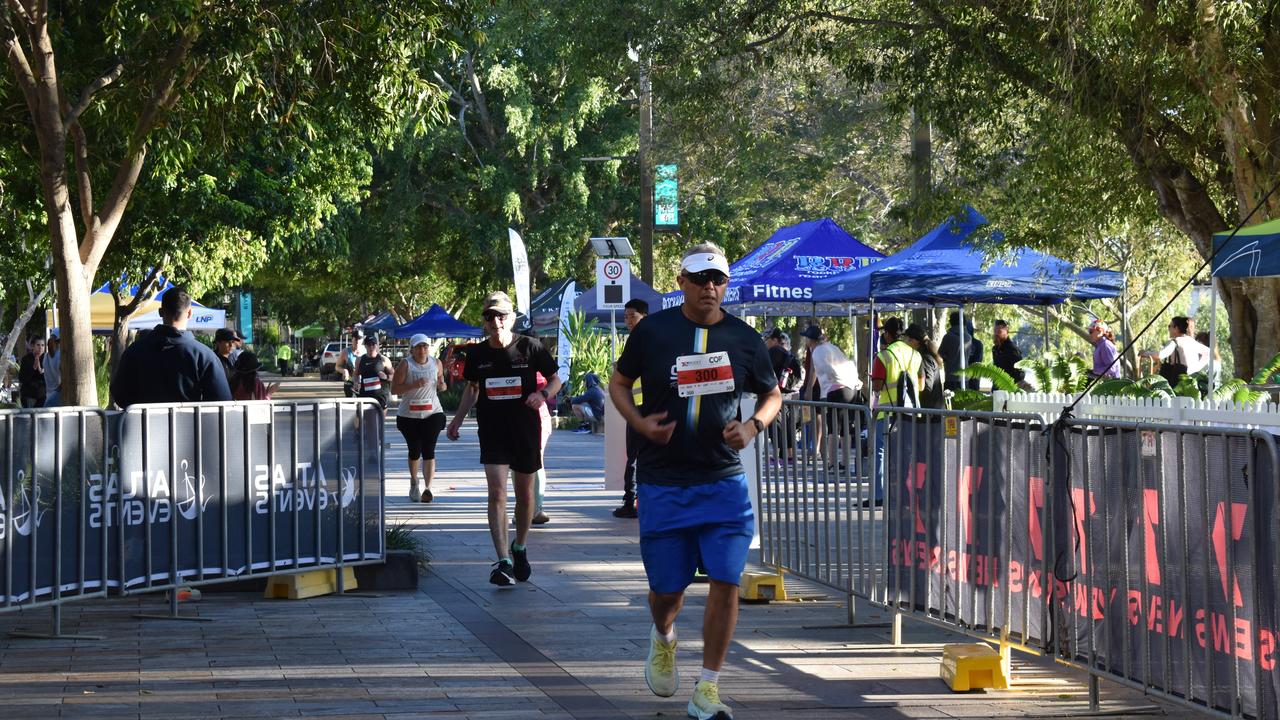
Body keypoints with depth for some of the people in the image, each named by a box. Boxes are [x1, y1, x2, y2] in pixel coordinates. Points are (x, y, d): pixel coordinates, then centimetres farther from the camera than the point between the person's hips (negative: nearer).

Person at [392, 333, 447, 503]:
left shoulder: (436, 363, 6)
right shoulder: (405, 365, -5)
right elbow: (394, 389, -9)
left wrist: (442, 385, -2)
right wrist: (414, 385, -22)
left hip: (432, 413, 1)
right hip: (409, 415, -1)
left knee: (429, 451, -11)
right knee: (414, 451, 11)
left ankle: (427, 488, -20)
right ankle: (414, 483, 34)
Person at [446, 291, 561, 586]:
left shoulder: (530, 347, -5)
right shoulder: (477, 354, 2)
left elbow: (555, 379, 4)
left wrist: (542, 394, -16)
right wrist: (458, 418, 11)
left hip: (526, 430, 0)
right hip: (492, 431, 0)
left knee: (524, 492, 12)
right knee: (497, 492, -14)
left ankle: (519, 548, 37)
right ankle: (503, 562, -20)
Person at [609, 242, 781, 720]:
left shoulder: (743, 338, 2)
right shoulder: (652, 331, -2)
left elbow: (772, 394, 15)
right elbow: (618, 383, 10)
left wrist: (753, 427, -5)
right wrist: (639, 422, -8)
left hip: (723, 482, 1)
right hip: (662, 483, -1)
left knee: (725, 582, -8)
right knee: (667, 588, 4)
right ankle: (662, 637, 42)